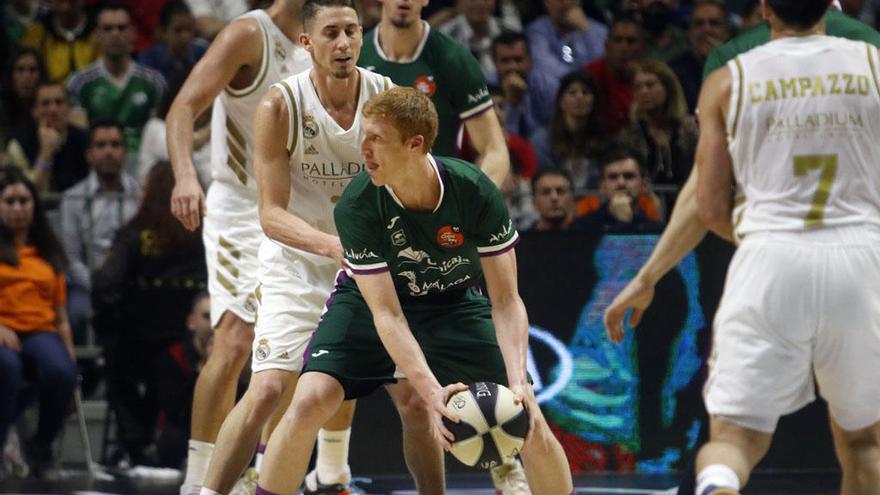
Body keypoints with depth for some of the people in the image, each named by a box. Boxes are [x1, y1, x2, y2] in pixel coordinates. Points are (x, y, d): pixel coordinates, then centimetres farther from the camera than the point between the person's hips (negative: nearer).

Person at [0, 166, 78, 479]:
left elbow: (61, 313, 20)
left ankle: (42, 447, -11)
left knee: (61, 371, -33)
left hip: (41, 332, 3)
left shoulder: (48, 252, 22)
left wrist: (70, 352, 7)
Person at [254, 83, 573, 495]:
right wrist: (430, 392, -41)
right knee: (308, 403, -24)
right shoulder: (355, 209, -29)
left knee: (529, 419, -11)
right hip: (368, 301, -1)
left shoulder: (475, 192, -27)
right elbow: (386, 313, -29)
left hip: (456, 304, 1)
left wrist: (518, 381, -37)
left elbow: (505, 300, -22)